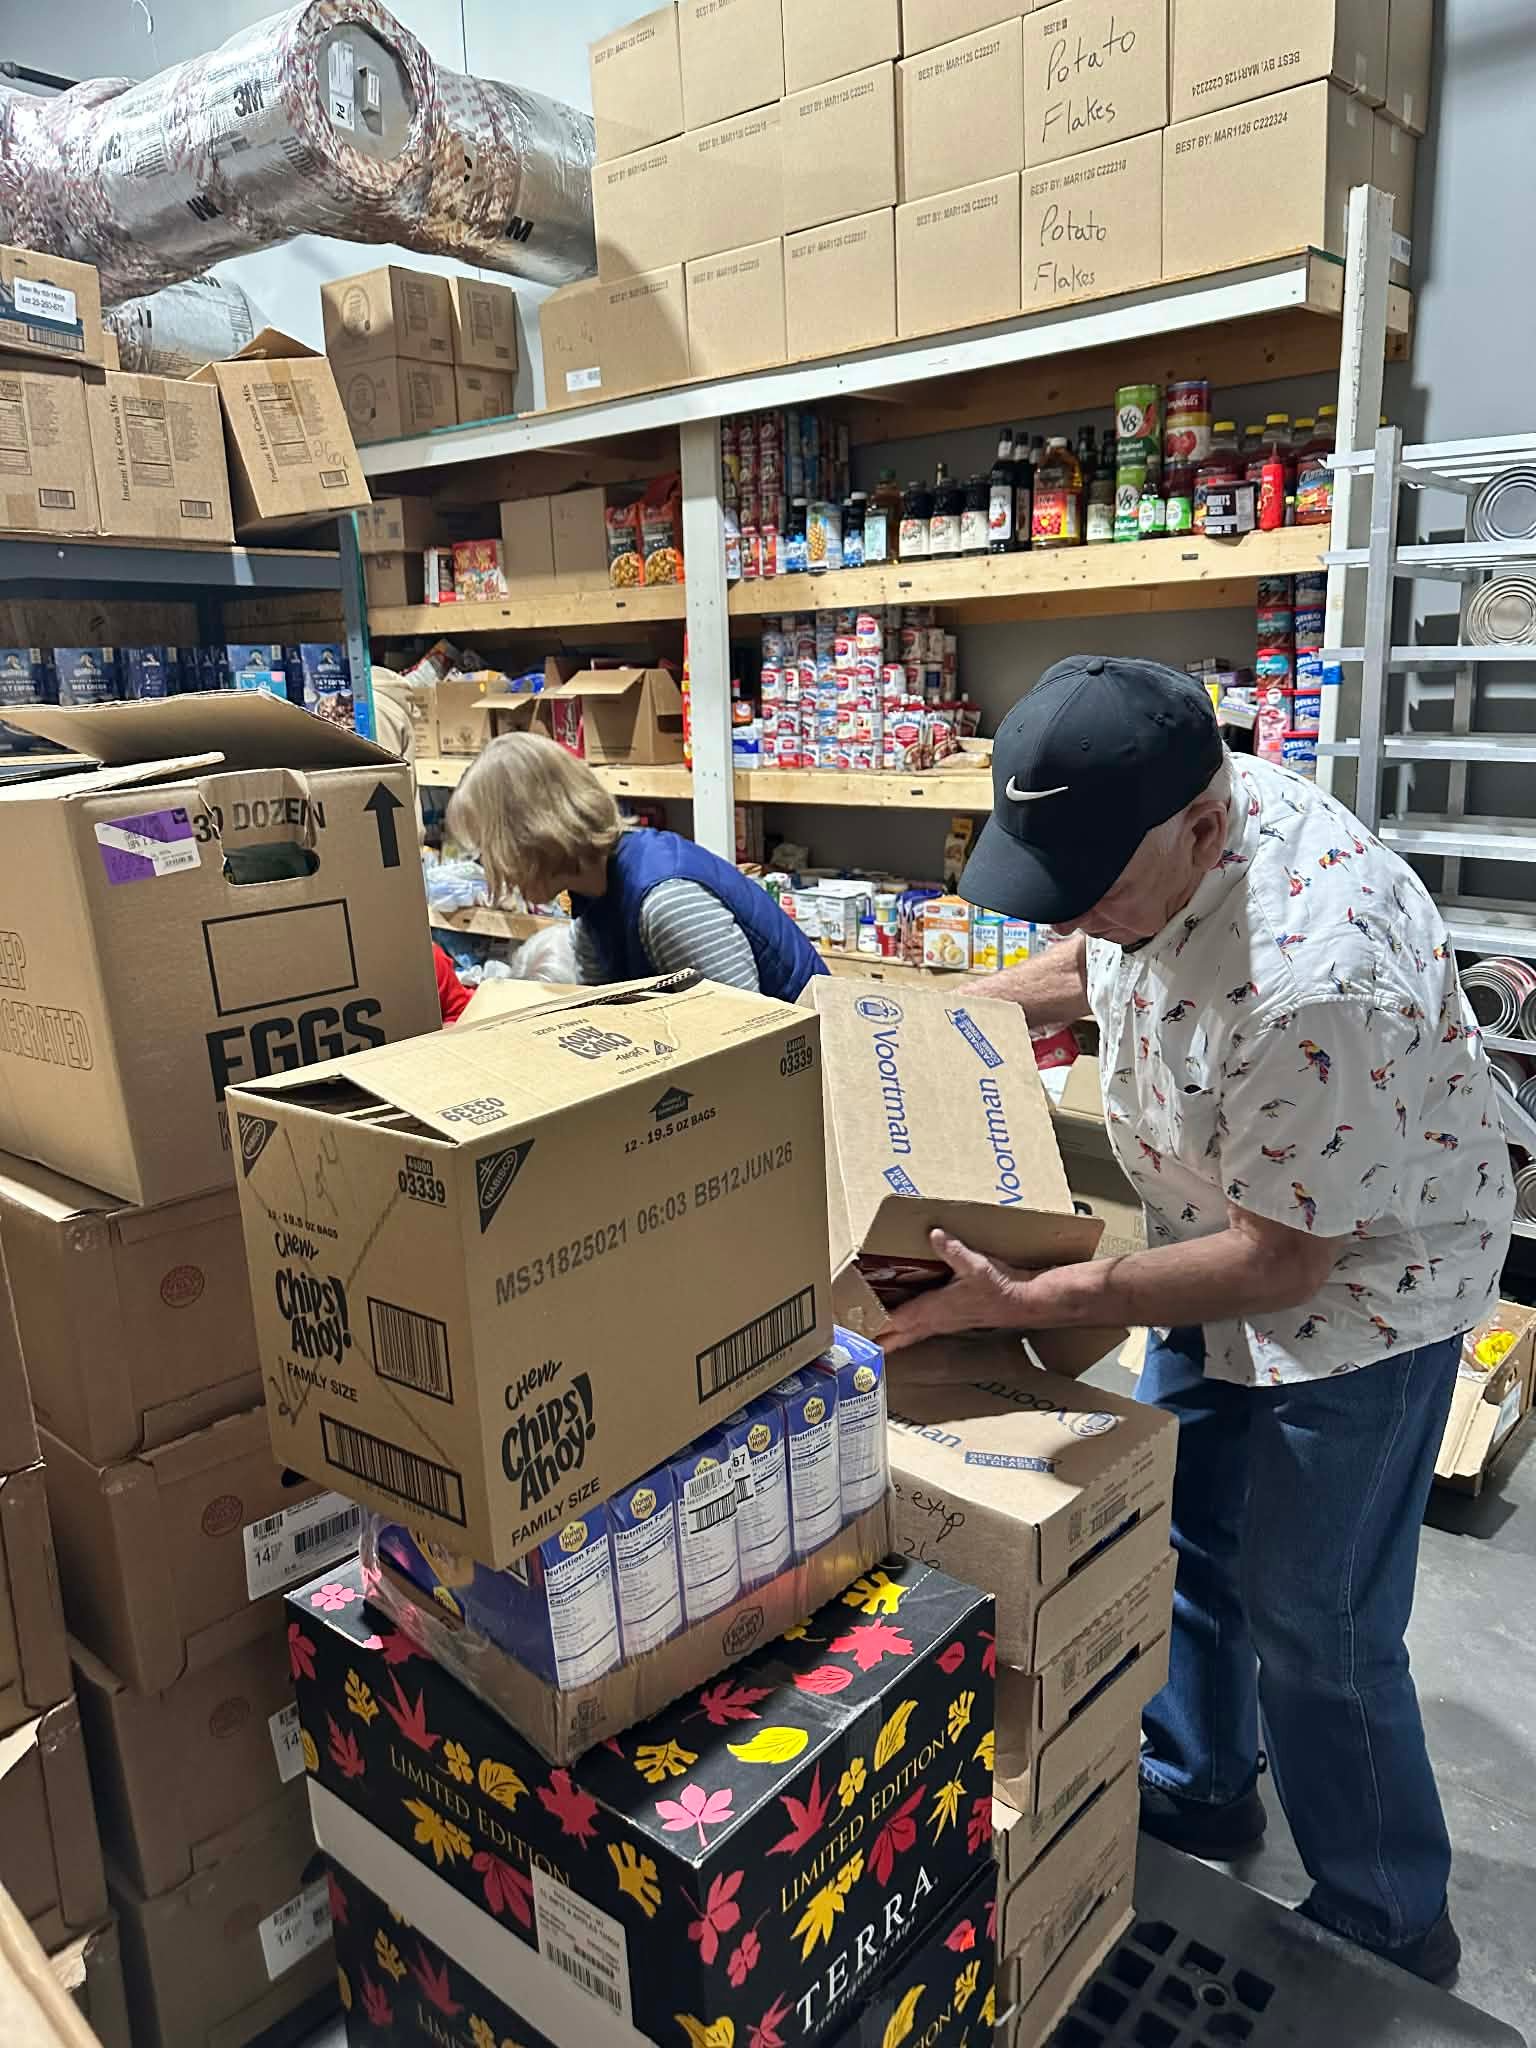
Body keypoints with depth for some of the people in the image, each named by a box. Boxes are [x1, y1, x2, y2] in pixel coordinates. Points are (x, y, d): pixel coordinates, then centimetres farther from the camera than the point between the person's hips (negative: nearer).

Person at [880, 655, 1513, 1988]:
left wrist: (1026, 1304, -32)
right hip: (1225, 1236, 8)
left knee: (1313, 1628, 6)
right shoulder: (1151, 837, -14)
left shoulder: (1313, 982, -40)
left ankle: (1389, 1928, 33)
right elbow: (1096, 962, 9)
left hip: (1354, 1282, -8)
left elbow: (1283, 1263, -30)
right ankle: (1195, 1789, 46)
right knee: (1180, 1538, 21)